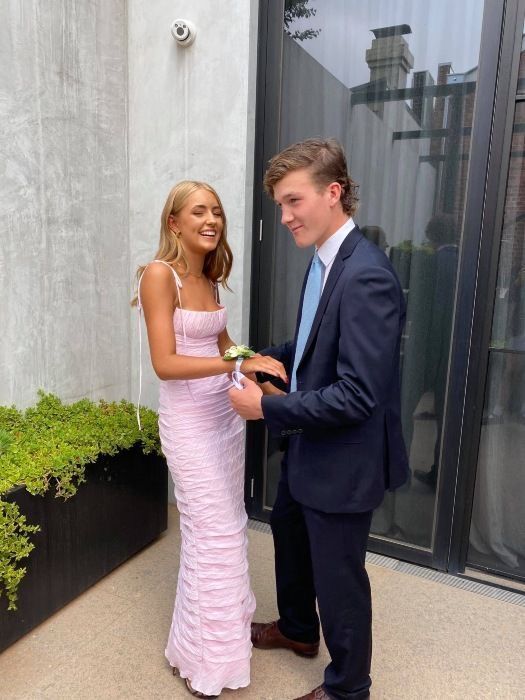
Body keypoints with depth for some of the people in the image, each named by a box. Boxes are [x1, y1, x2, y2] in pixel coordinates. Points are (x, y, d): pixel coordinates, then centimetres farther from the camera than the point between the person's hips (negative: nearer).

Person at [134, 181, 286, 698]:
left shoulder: (208, 278, 9)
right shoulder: (160, 274, -14)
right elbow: (164, 363, -22)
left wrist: (257, 364, 3)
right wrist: (238, 364, -27)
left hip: (225, 411, 7)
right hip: (189, 420, -7)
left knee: (229, 526, 17)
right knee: (213, 534, 2)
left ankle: (227, 622, 40)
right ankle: (201, 656, 24)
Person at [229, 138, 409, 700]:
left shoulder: (366, 276, -28)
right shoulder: (324, 260, 2)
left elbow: (356, 396, -29)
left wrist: (267, 408, -22)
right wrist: (269, 357, 2)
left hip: (344, 459, -10)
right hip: (308, 445, 10)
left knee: (337, 574, 12)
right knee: (289, 533, 28)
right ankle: (297, 628, 57)